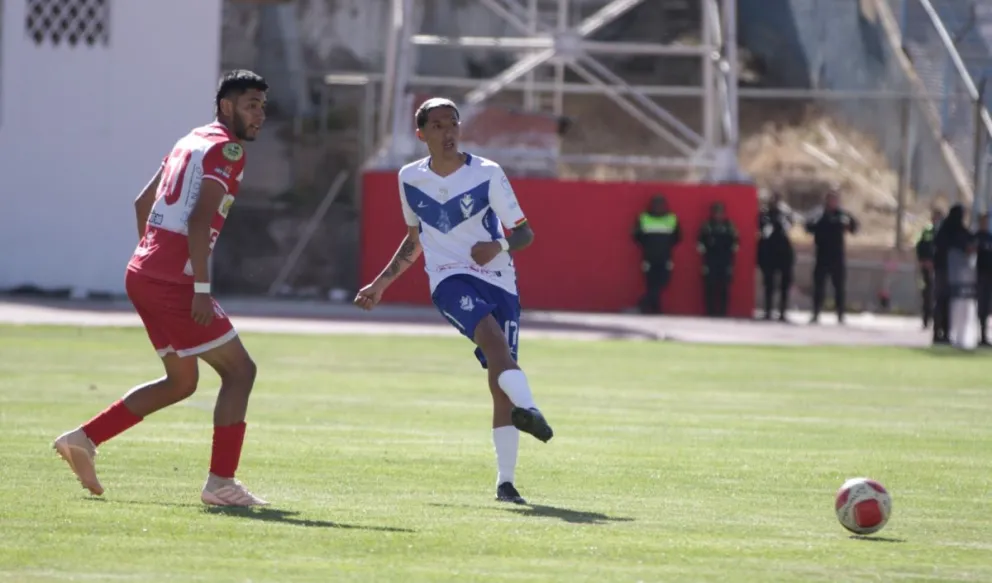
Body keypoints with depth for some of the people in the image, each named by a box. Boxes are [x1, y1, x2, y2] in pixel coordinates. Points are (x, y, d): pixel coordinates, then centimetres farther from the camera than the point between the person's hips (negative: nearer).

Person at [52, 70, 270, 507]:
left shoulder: (191, 142, 20)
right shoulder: (227, 149, -8)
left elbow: (143, 202, 25)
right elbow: (199, 220, -19)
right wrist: (201, 288, -21)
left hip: (142, 273, 9)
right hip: (173, 280, -9)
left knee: (181, 381, 20)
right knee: (238, 369, -2)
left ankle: (84, 439, 17)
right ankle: (221, 483, -5)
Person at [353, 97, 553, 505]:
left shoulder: (487, 174, 0)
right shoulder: (410, 178, 9)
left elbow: (524, 233, 1)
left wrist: (500, 246, -21)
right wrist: (381, 284, 24)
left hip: (498, 280, 0)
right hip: (450, 278, 0)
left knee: (500, 379, -3)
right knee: (492, 333, -33)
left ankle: (505, 481, 3)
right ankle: (527, 407, -56)